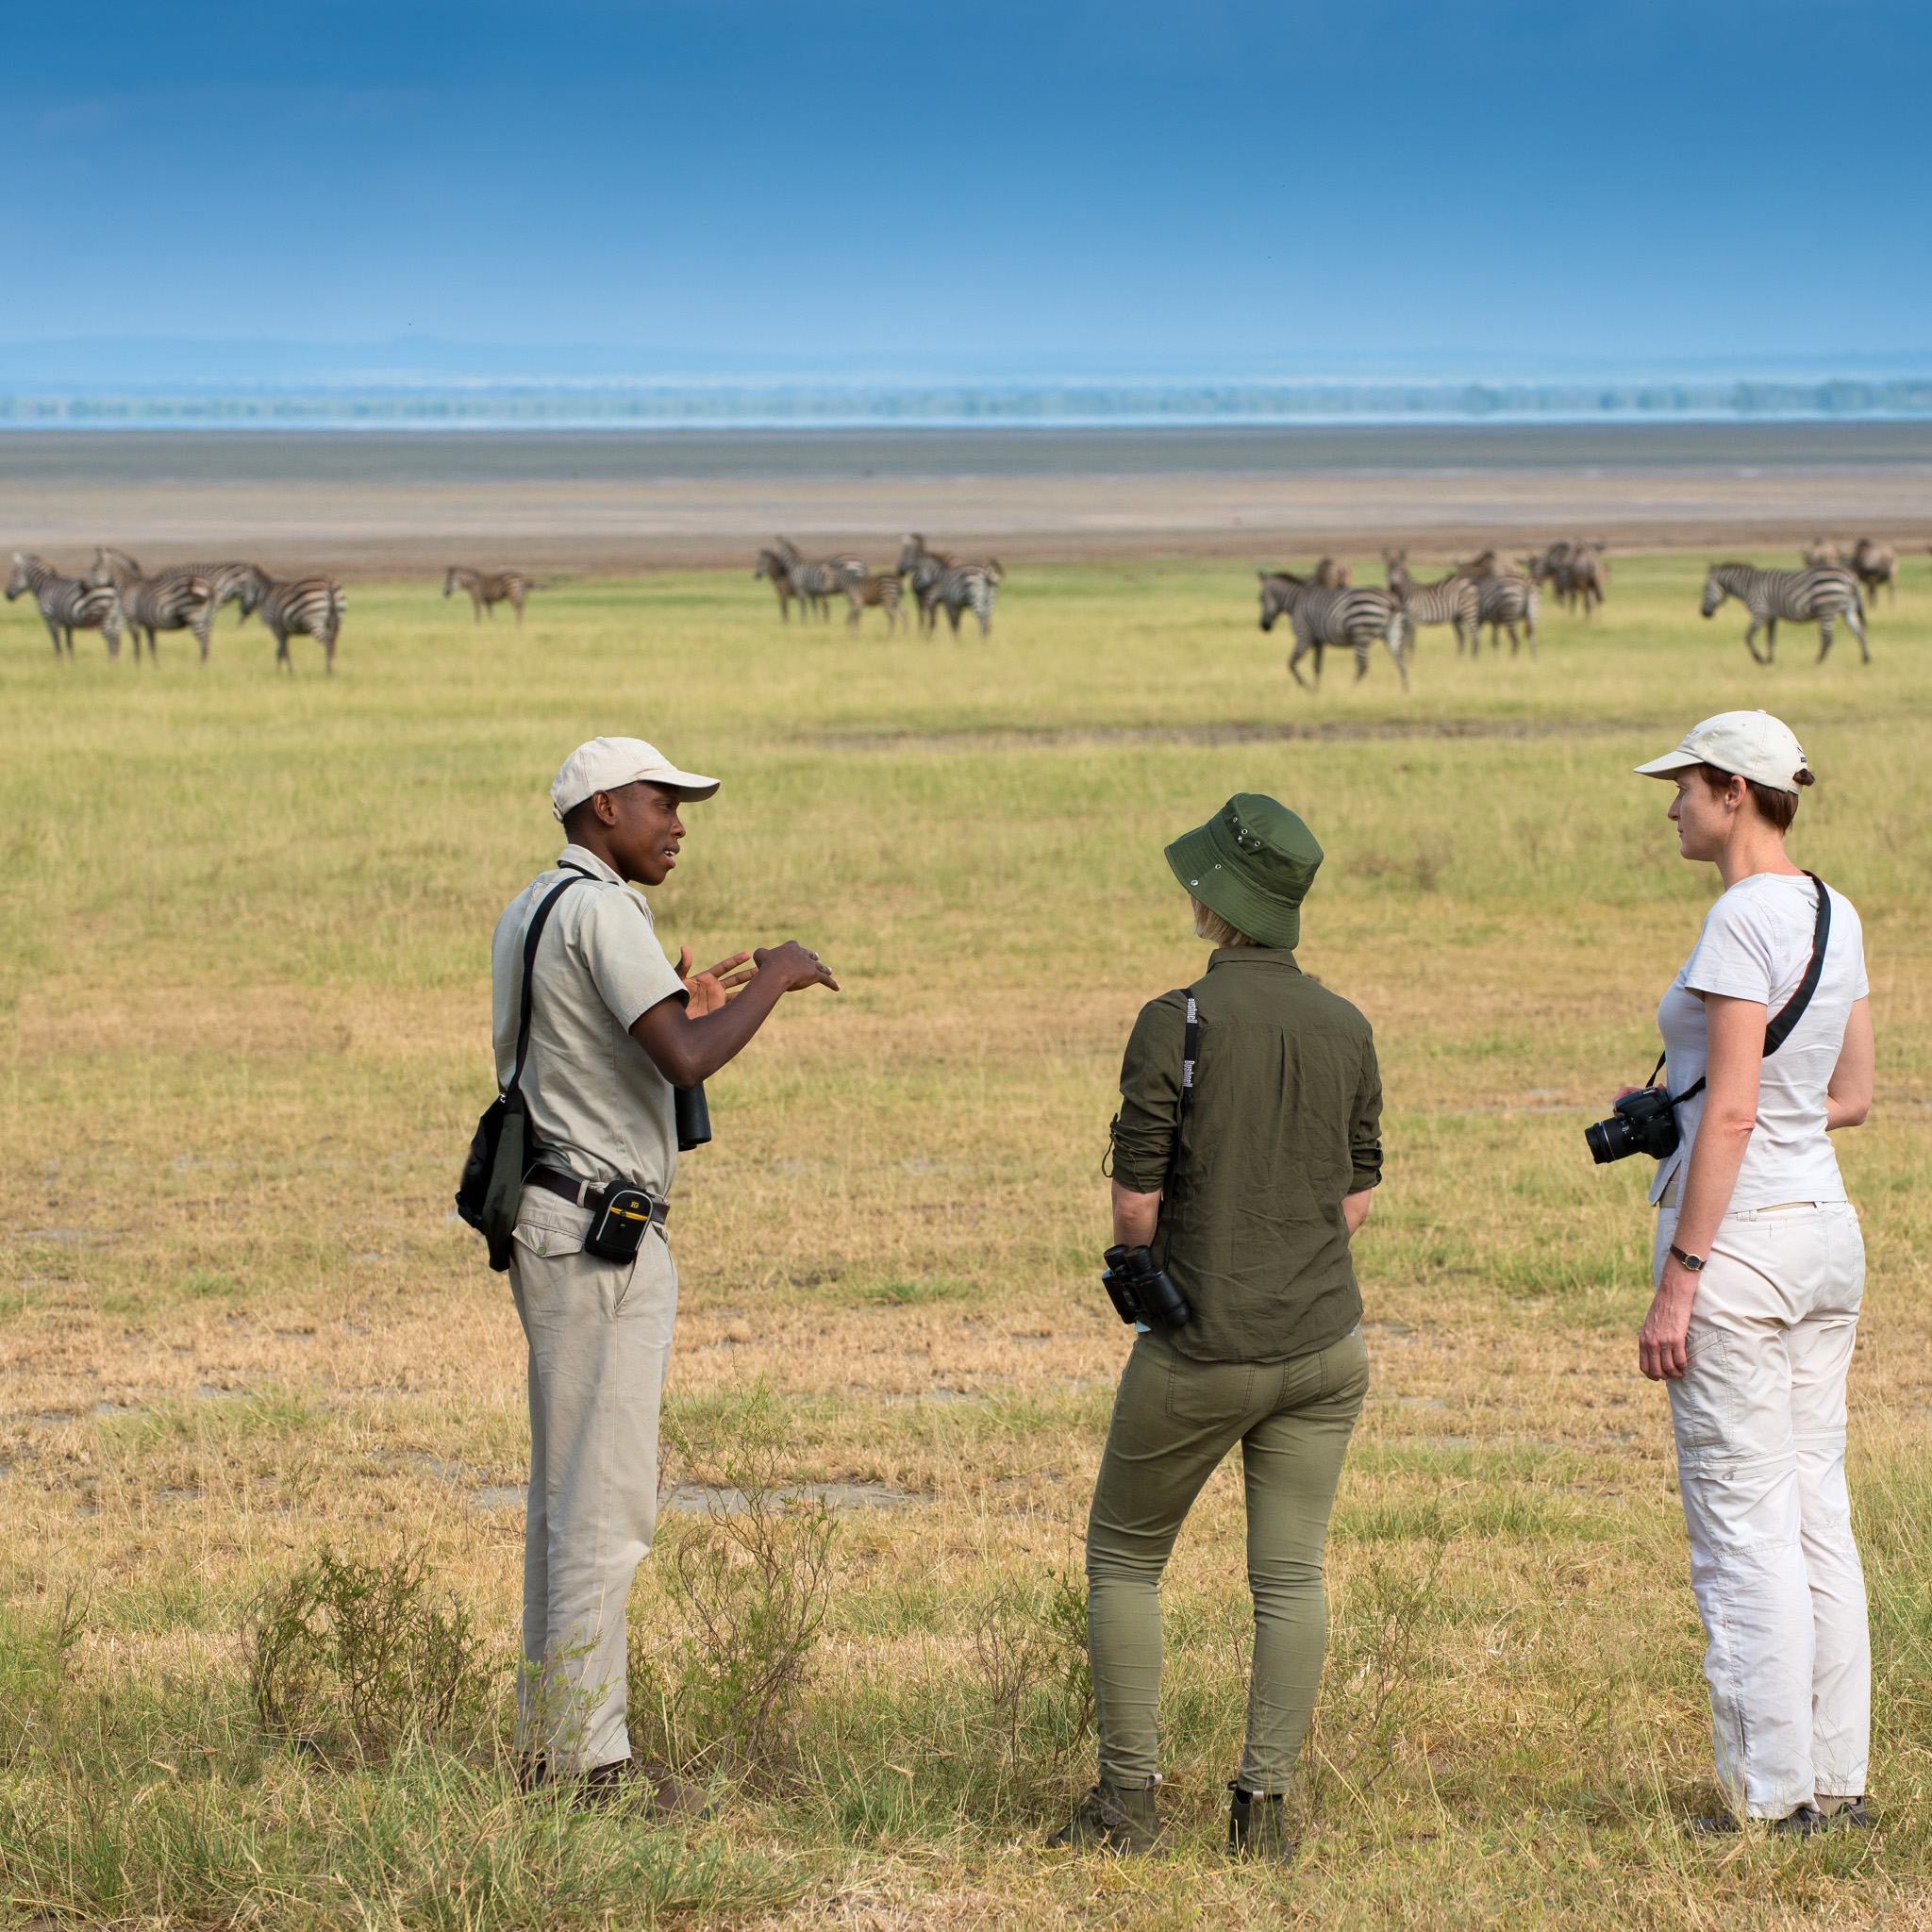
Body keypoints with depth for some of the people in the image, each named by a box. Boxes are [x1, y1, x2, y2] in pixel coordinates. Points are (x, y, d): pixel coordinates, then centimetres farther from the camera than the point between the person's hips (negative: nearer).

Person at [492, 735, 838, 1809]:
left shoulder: (528, 914, 16)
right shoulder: (601, 912, -16)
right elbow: (686, 1062, -28)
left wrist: (680, 1010, 22)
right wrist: (773, 979, -13)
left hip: (553, 1224, 11)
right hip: (601, 1232, -11)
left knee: (569, 1493, 14)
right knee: (607, 1505, -7)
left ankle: (549, 1741, 19)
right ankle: (591, 1759, -6)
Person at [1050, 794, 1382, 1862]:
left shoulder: (1174, 1023, -14)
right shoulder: (1347, 1030, 1)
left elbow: (1136, 1211, -11)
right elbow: (1356, 1202, 10)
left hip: (1199, 1352, -4)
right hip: (1322, 1341, 4)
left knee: (1123, 1557, 12)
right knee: (1289, 1575, 7)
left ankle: (1128, 1800, 11)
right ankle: (1262, 1804, 3)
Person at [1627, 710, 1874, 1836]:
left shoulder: (1743, 920, -17)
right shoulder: (1835, 915, 9)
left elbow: (1731, 1115, -20)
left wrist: (1677, 1281, -18)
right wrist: (1676, 1113, 15)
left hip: (1739, 1235, -9)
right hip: (1827, 1231, 9)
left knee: (1745, 1531, -3)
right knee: (1819, 1518, 12)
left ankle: (1774, 1797, 0)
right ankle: (1838, 1778, 16)